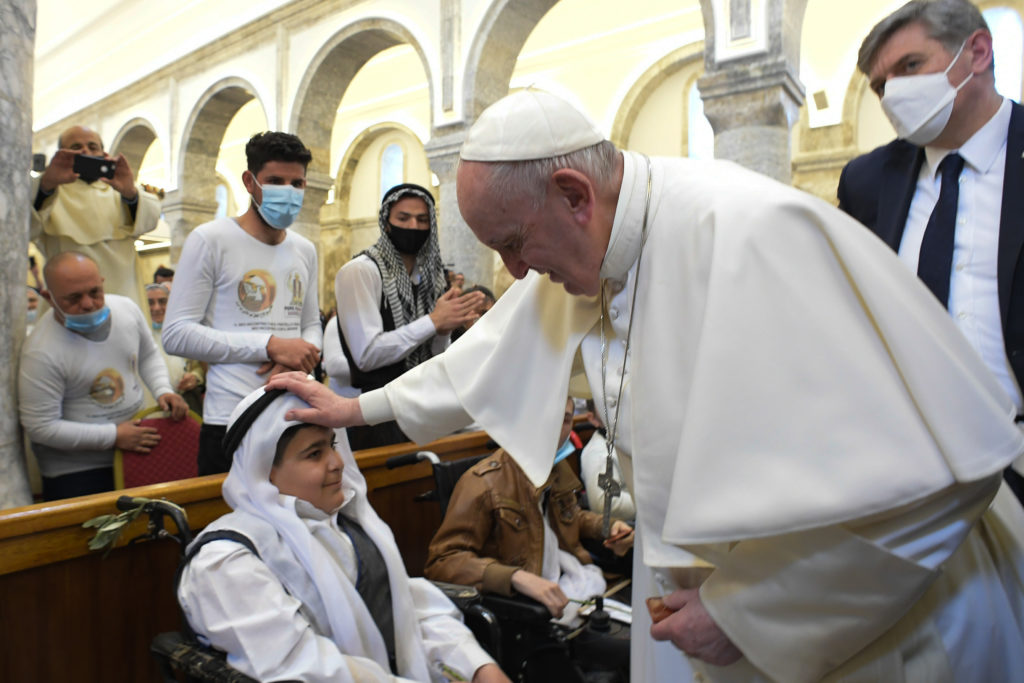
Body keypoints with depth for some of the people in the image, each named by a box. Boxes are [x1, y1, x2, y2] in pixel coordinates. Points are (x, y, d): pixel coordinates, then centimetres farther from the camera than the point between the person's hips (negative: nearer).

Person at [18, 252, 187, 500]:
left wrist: (163, 390, -7)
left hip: (136, 449, 5)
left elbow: (148, 355, 10)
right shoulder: (42, 352, -23)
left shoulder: (126, 308, -7)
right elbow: (41, 427, -18)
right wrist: (113, 436, -19)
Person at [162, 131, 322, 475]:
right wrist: (270, 345, -16)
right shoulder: (210, 240, -4)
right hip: (232, 422, -5)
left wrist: (299, 357, -5)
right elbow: (176, 335, -10)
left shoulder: (305, 250, 13)